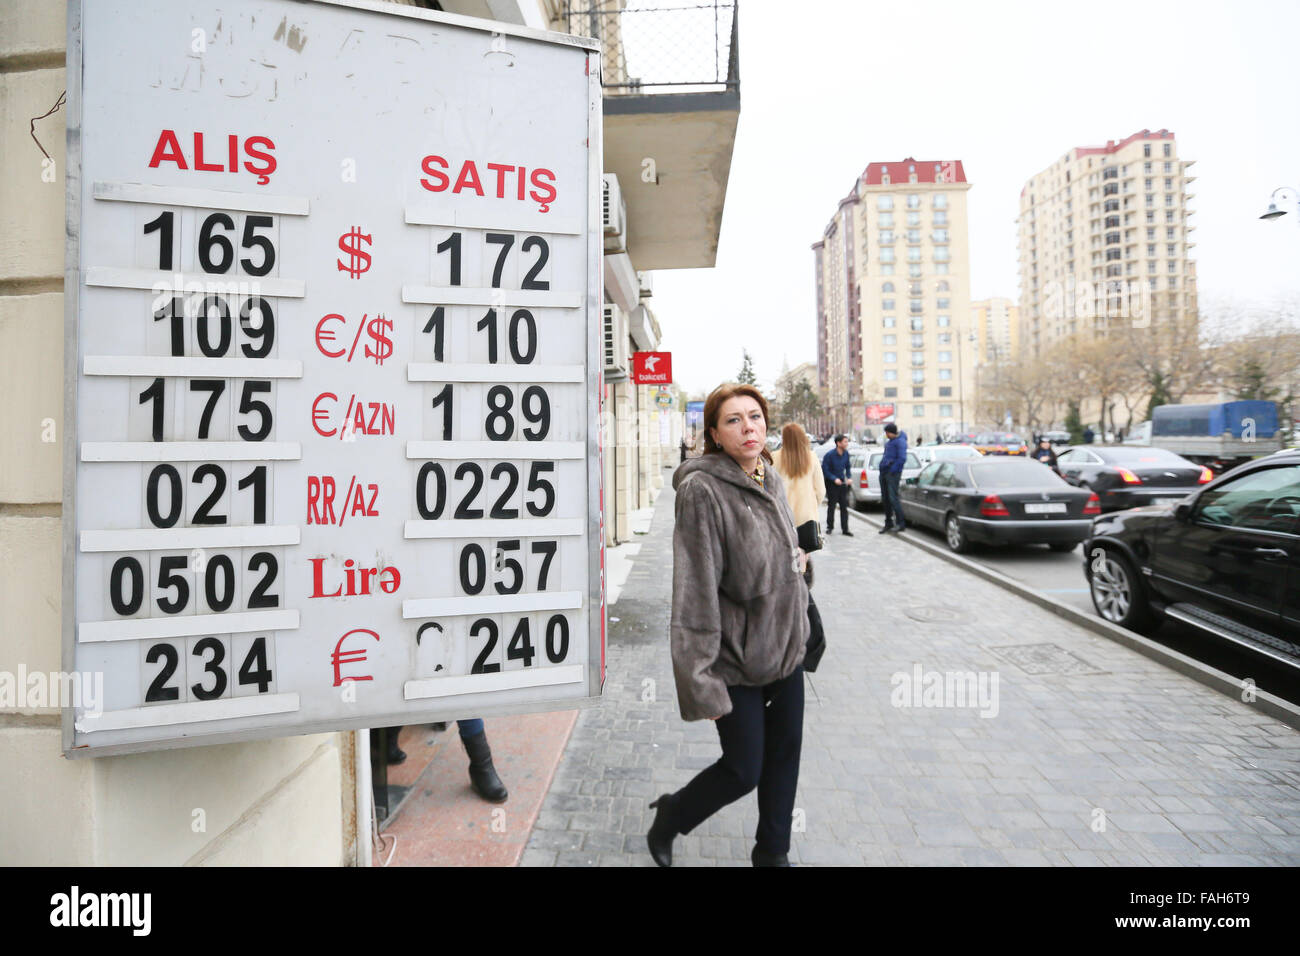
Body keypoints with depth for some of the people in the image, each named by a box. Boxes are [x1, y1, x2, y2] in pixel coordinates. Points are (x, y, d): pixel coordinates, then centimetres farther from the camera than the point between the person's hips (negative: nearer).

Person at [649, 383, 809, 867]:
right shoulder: (702, 490, -21)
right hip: (737, 659, -7)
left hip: (785, 647, 7)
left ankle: (773, 852, 42)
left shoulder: (772, 481, 3)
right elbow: (694, 592, -23)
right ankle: (670, 815, 36)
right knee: (744, 770, 7)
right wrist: (703, 686, -22)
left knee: (785, 754, 18)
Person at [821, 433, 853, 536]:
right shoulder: (829, 455, -17)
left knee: (844, 506, 5)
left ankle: (845, 529, 11)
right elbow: (825, 470, -13)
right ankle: (830, 527, 17)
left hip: (842, 482, 5)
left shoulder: (846, 453, -1)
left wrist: (848, 477, -1)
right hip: (831, 483, -5)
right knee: (831, 506, 3)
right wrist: (834, 479, -21)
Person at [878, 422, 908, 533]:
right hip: (884, 472, 9)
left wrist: (893, 470, -18)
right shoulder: (889, 442, 18)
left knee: (893, 498, -11)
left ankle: (901, 523, -6)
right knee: (885, 499, 11)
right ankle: (888, 523, 19)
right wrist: (882, 468, 15)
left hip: (892, 473, -9)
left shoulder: (900, 441, -10)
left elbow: (902, 458, -19)